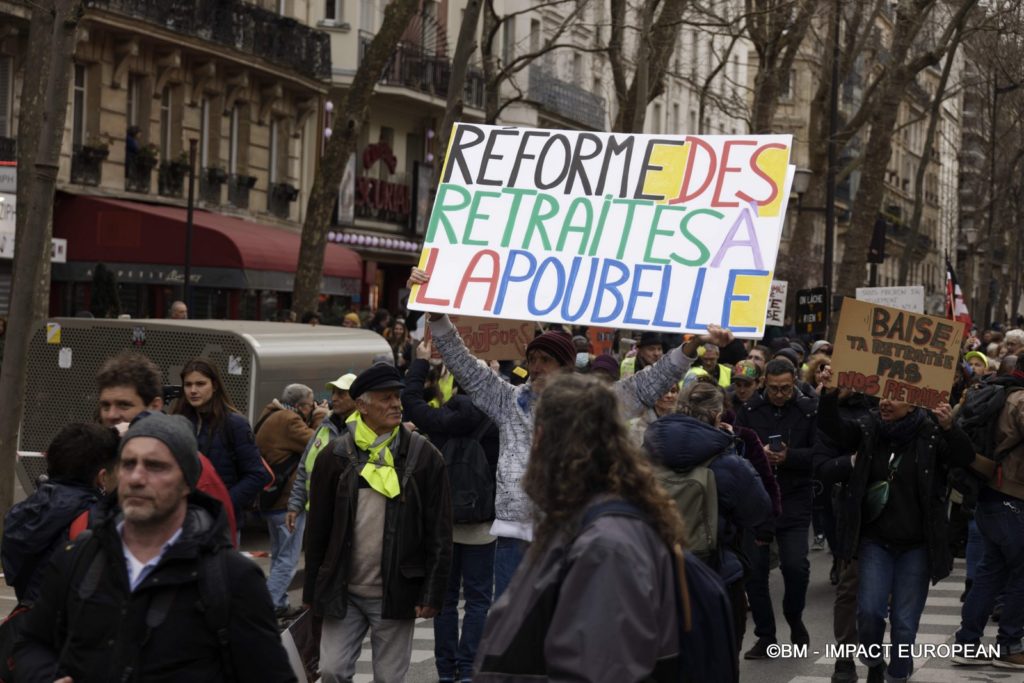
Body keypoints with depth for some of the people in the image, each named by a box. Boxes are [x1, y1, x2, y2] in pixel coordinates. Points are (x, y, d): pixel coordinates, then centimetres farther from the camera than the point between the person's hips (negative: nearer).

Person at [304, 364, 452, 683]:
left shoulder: (423, 456, -1)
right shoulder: (335, 456, 2)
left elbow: (439, 534, -1)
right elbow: (317, 529, 7)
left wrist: (433, 593, -6)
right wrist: (313, 591, 5)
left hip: (396, 594, -1)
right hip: (343, 592, 1)